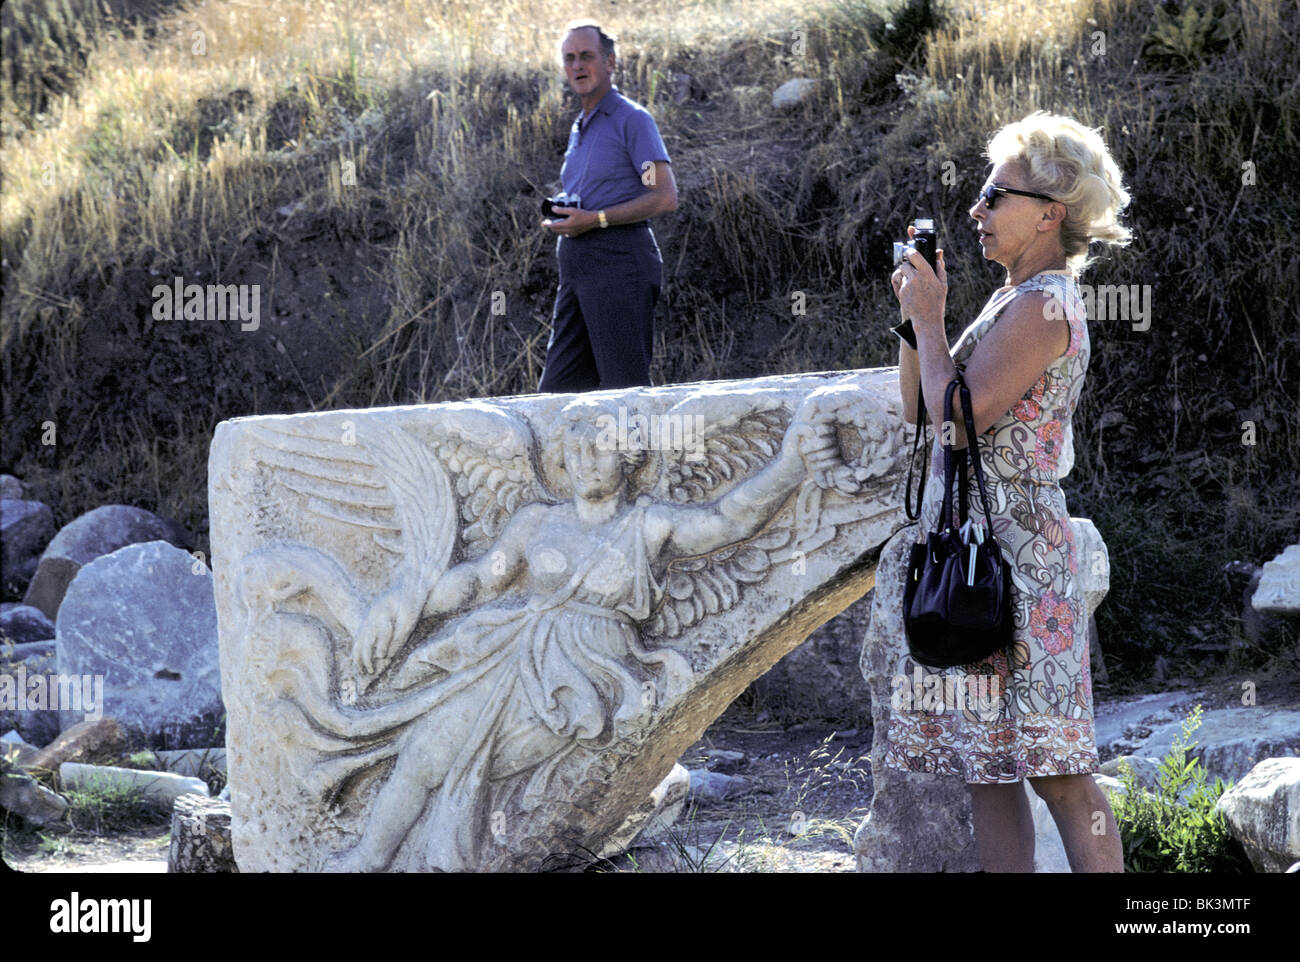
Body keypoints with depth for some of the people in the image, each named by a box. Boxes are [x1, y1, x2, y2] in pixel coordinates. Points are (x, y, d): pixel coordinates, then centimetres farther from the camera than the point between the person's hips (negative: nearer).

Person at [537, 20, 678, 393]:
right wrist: (562, 220, 10)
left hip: (618, 260, -9)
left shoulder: (633, 119, -2)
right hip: (576, 262, 9)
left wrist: (594, 219, -15)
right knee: (557, 390, 3)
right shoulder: (579, 129, 23)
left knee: (626, 390, -10)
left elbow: (665, 197, -11)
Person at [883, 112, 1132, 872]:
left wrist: (930, 318, -9)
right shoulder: (1016, 301, 17)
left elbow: (960, 419, -20)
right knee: (986, 766, 9)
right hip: (975, 551, 10)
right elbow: (918, 407, 19)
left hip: (1014, 553, -10)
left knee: (1055, 772, -9)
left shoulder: (1042, 306, -14)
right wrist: (916, 312, 8)